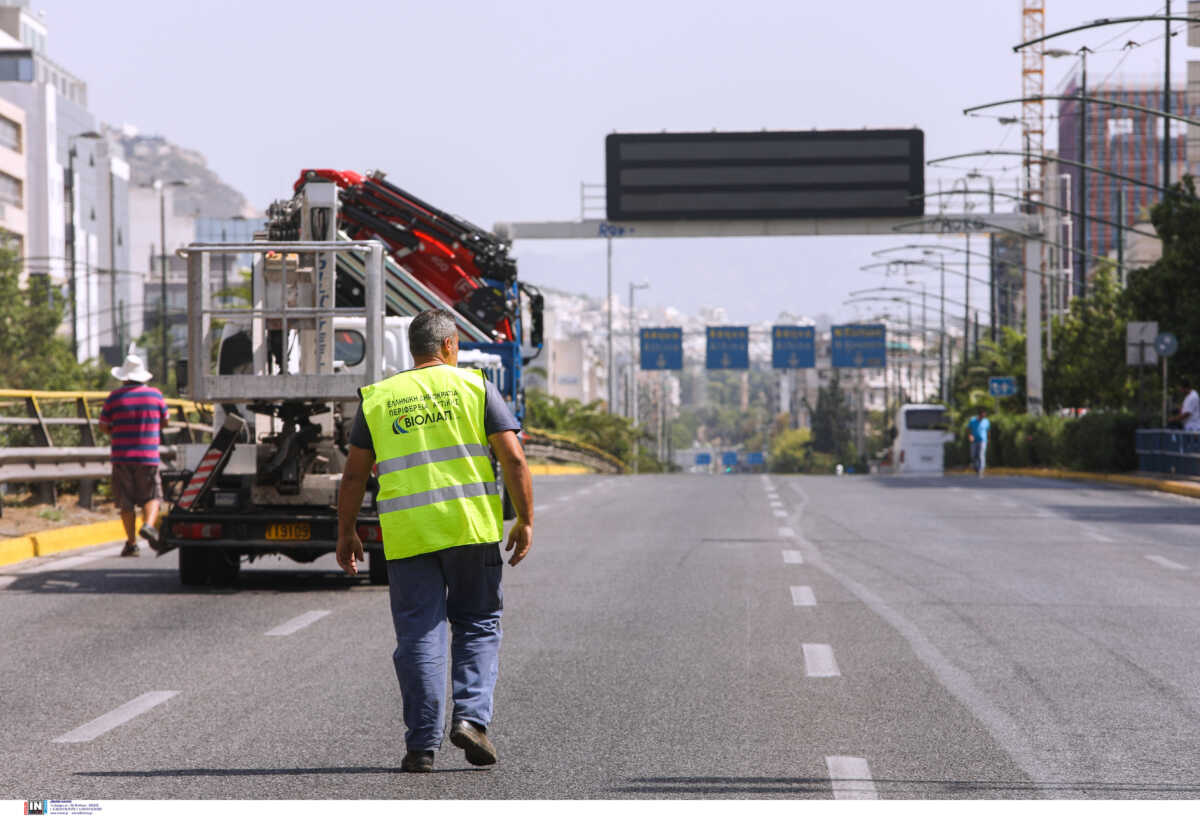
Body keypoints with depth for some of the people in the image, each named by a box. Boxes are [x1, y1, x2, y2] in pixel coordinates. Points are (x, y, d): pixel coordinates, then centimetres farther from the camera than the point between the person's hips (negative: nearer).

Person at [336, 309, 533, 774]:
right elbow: (513, 459, -2)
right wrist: (525, 521, 5)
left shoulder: (377, 399, 9)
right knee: (477, 625, 14)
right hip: (472, 527, -1)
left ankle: (423, 744, 0)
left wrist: (346, 534, 17)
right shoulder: (474, 387, 4)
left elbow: (355, 475, 9)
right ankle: (471, 717, -3)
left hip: (407, 537, 1)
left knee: (419, 637, 4)